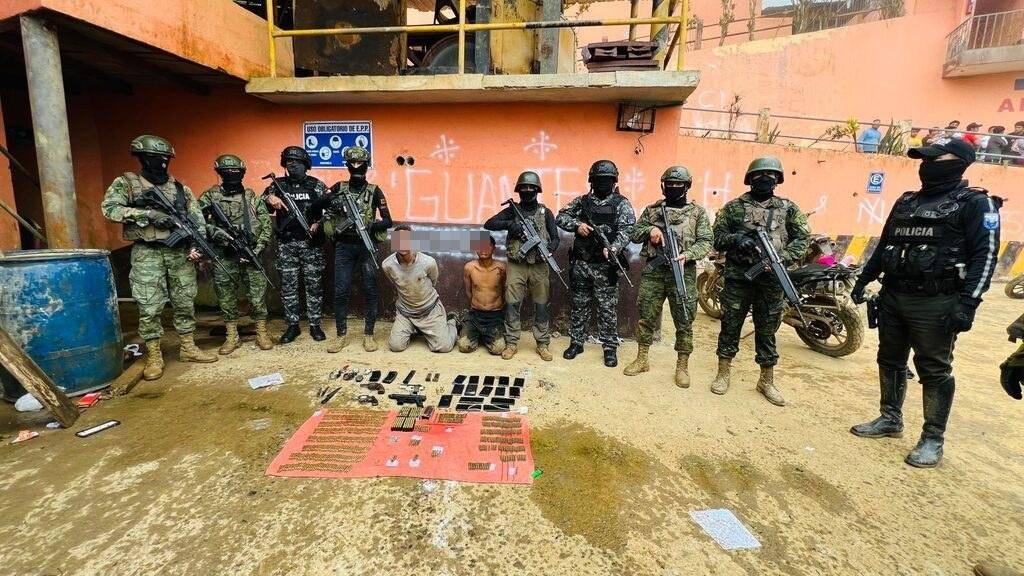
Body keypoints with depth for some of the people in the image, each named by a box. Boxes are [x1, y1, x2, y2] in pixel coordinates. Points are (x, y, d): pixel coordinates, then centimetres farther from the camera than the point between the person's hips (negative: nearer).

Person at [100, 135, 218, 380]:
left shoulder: (179, 187, 11)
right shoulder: (126, 182, 3)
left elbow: (197, 218, 8)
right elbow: (109, 208, -11)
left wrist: (197, 245, -5)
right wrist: (148, 214, -19)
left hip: (180, 252, 3)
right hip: (147, 254, -3)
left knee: (185, 303, 8)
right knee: (149, 307, -1)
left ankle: (188, 348, 20)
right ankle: (154, 357, 8)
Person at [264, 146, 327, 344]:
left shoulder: (317, 186, 3)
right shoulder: (278, 185, 9)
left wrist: (318, 222, -17)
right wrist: (270, 198, -19)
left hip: (311, 244, -2)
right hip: (286, 244, 2)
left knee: (313, 285, 3)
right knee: (288, 286, 6)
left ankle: (315, 325, 14)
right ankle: (293, 326, 17)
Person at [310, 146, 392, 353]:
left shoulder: (374, 191, 4)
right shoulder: (339, 188, 9)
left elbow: (388, 221, -1)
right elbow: (313, 208, 8)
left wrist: (373, 226, -20)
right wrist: (328, 202, -11)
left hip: (367, 246, -1)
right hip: (344, 246, 2)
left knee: (371, 290, 1)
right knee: (340, 291, 1)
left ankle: (369, 334, 12)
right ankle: (341, 335, 13)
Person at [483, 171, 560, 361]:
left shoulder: (545, 212, 7)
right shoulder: (512, 210, 7)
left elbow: (555, 238, 4)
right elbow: (488, 225, -1)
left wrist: (549, 249, -18)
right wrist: (510, 224, -15)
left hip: (539, 267, 0)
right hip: (516, 266, 0)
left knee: (541, 306, 5)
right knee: (512, 305, 1)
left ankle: (543, 344, 16)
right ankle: (511, 343, 13)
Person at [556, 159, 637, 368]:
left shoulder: (621, 203, 0)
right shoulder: (582, 201, 9)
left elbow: (627, 230, -12)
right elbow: (561, 217, 6)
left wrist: (613, 249, -29)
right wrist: (577, 225, -13)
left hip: (606, 266, -3)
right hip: (581, 263, 3)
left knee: (608, 308, 3)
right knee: (579, 305, 12)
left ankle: (610, 348, 15)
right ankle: (576, 343, 25)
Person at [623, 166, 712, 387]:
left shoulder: (697, 212, 5)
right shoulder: (651, 209, 11)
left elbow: (705, 243, -2)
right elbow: (634, 234, 11)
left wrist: (686, 255, -20)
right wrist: (649, 229, -10)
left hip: (683, 272, -2)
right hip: (653, 271, 2)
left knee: (684, 322, 4)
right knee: (646, 317, 7)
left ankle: (682, 366, 17)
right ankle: (642, 360, 22)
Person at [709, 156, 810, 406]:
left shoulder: (788, 208, 8)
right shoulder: (734, 206, 4)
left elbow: (803, 238, 5)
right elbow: (717, 237, 3)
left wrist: (782, 257, -11)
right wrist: (735, 238, -17)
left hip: (771, 278, 1)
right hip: (737, 276, -1)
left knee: (767, 330, 9)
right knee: (730, 325, 5)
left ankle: (767, 381, 21)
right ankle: (723, 374, 19)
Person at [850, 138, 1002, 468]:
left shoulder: (975, 204, -4)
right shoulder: (906, 202, 15)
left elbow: (985, 255, -12)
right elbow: (884, 245, 20)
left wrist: (968, 303, -21)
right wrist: (863, 279, 15)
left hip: (935, 304, -6)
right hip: (892, 297, 7)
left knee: (934, 370, 2)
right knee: (890, 361, 14)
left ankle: (933, 439, 14)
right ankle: (890, 420, 29)